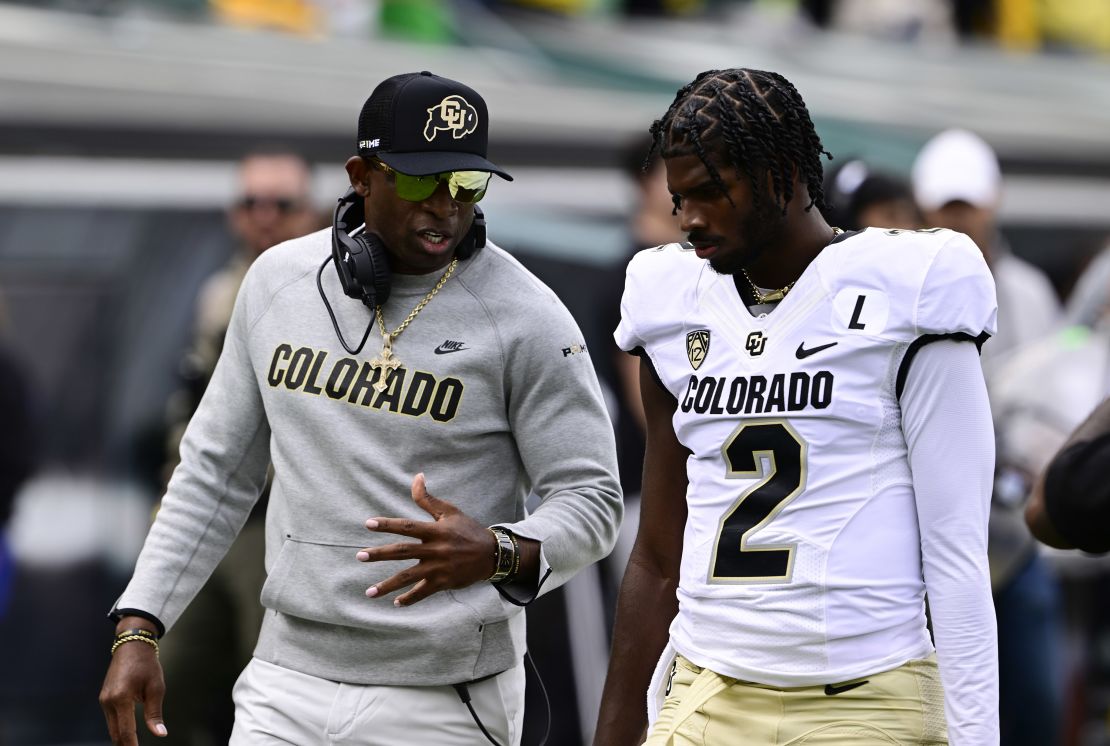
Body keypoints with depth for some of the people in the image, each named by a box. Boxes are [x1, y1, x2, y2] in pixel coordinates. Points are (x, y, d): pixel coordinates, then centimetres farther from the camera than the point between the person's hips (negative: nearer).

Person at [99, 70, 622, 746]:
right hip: (287, 683, 4)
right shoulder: (278, 280, 5)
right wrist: (139, 626, 6)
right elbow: (218, 469, 13)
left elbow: (591, 500, -8)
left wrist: (498, 553, -29)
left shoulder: (525, 317, -9)